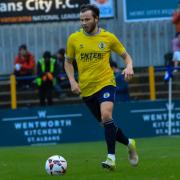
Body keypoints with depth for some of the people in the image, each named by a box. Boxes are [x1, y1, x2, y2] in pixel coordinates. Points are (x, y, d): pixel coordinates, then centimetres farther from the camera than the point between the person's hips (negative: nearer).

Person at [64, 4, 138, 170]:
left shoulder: (108, 37, -3)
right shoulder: (74, 39, 0)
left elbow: (126, 55, 8)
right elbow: (68, 62, 13)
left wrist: (129, 66, -14)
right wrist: (72, 81, -3)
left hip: (105, 83, -3)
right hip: (86, 88, 3)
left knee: (106, 115, -27)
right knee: (106, 124, 10)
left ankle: (111, 158, -23)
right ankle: (129, 143, 36)